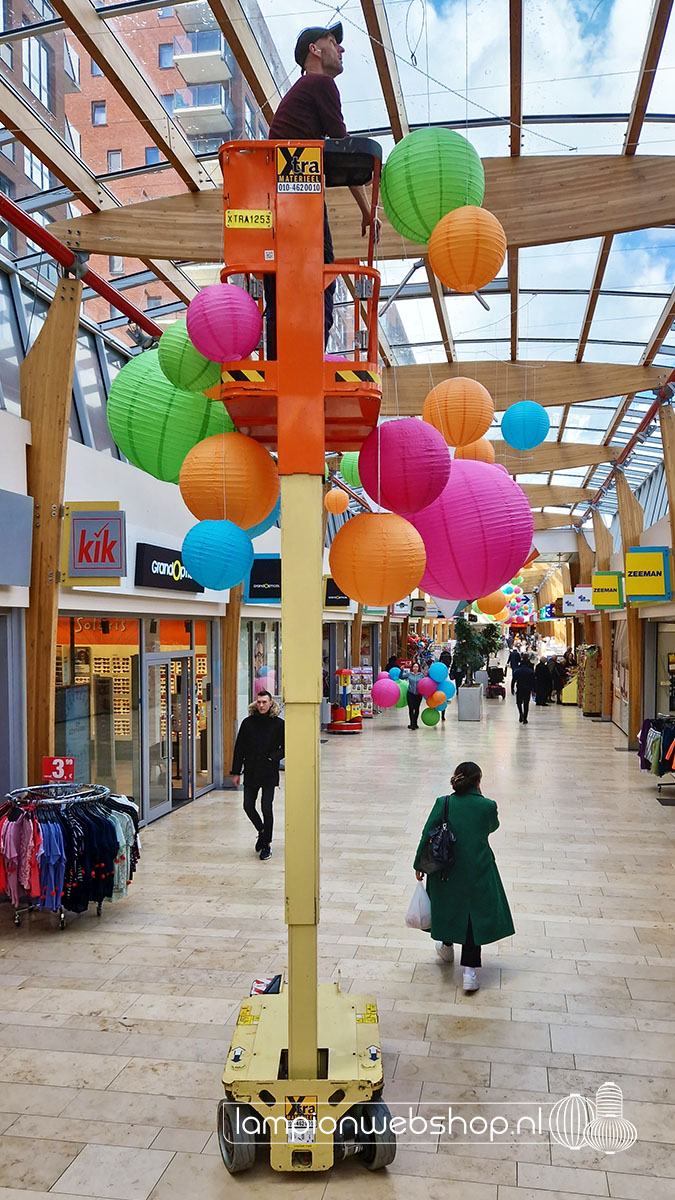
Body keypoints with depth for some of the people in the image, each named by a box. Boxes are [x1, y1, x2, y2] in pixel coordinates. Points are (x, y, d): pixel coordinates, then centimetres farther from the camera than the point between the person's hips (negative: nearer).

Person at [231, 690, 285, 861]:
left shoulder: (278, 724, -2)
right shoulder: (248, 723, 2)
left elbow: (285, 747, 5)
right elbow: (239, 749, 5)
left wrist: (273, 758, -12)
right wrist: (236, 772, 3)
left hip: (269, 772, -2)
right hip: (251, 772, 3)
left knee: (266, 807, -1)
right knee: (248, 806, 5)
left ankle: (267, 844, 13)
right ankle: (262, 831, 31)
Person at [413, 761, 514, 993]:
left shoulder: (443, 804, -10)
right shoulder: (488, 806, -11)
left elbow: (427, 835, -7)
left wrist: (419, 865, 4)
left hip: (447, 869, 1)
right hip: (478, 871, -1)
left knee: (448, 903, 26)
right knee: (475, 913, 10)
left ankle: (447, 945, 46)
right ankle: (470, 970, 5)